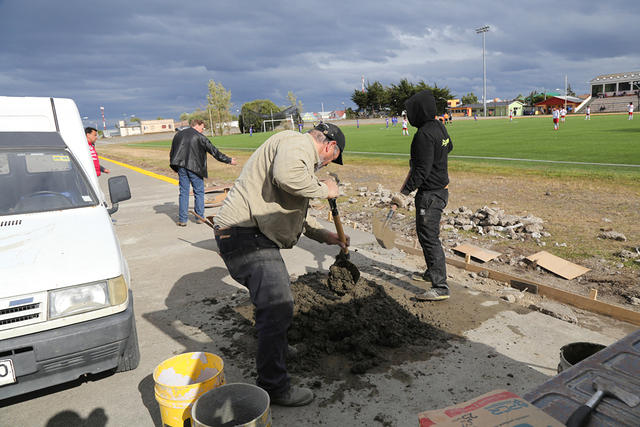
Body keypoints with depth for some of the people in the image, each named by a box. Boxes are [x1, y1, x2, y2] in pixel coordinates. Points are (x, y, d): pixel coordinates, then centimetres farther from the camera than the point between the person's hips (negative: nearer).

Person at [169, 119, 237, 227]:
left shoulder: (178, 135, 12)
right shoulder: (200, 137, -5)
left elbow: (172, 152, 17)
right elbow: (214, 151, -5)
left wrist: (176, 167, 26)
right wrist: (229, 160, 1)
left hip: (181, 167, 5)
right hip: (194, 168, -5)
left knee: (183, 192, 8)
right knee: (199, 192, 9)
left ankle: (182, 220, 7)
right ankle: (200, 217, 13)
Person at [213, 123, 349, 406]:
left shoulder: (299, 150, 27)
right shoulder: (298, 143, -8)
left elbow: (293, 211, 32)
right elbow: (286, 176, -32)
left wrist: (324, 236, 29)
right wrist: (324, 189, -15)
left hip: (251, 235, 11)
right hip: (245, 236, -11)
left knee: (274, 293, 28)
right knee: (278, 307, -11)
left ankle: (274, 347, 50)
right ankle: (274, 387, 1)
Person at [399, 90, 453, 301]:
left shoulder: (424, 134, -21)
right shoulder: (439, 126, 9)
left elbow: (422, 170, -25)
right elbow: (449, 146, 30)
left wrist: (404, 191, -20)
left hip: (430, 193, -10)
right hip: (440, 189, 10)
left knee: (429, 237, -8)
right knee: (424, 233, 22)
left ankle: (440, 287, -5)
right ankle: (432, 272, 37)